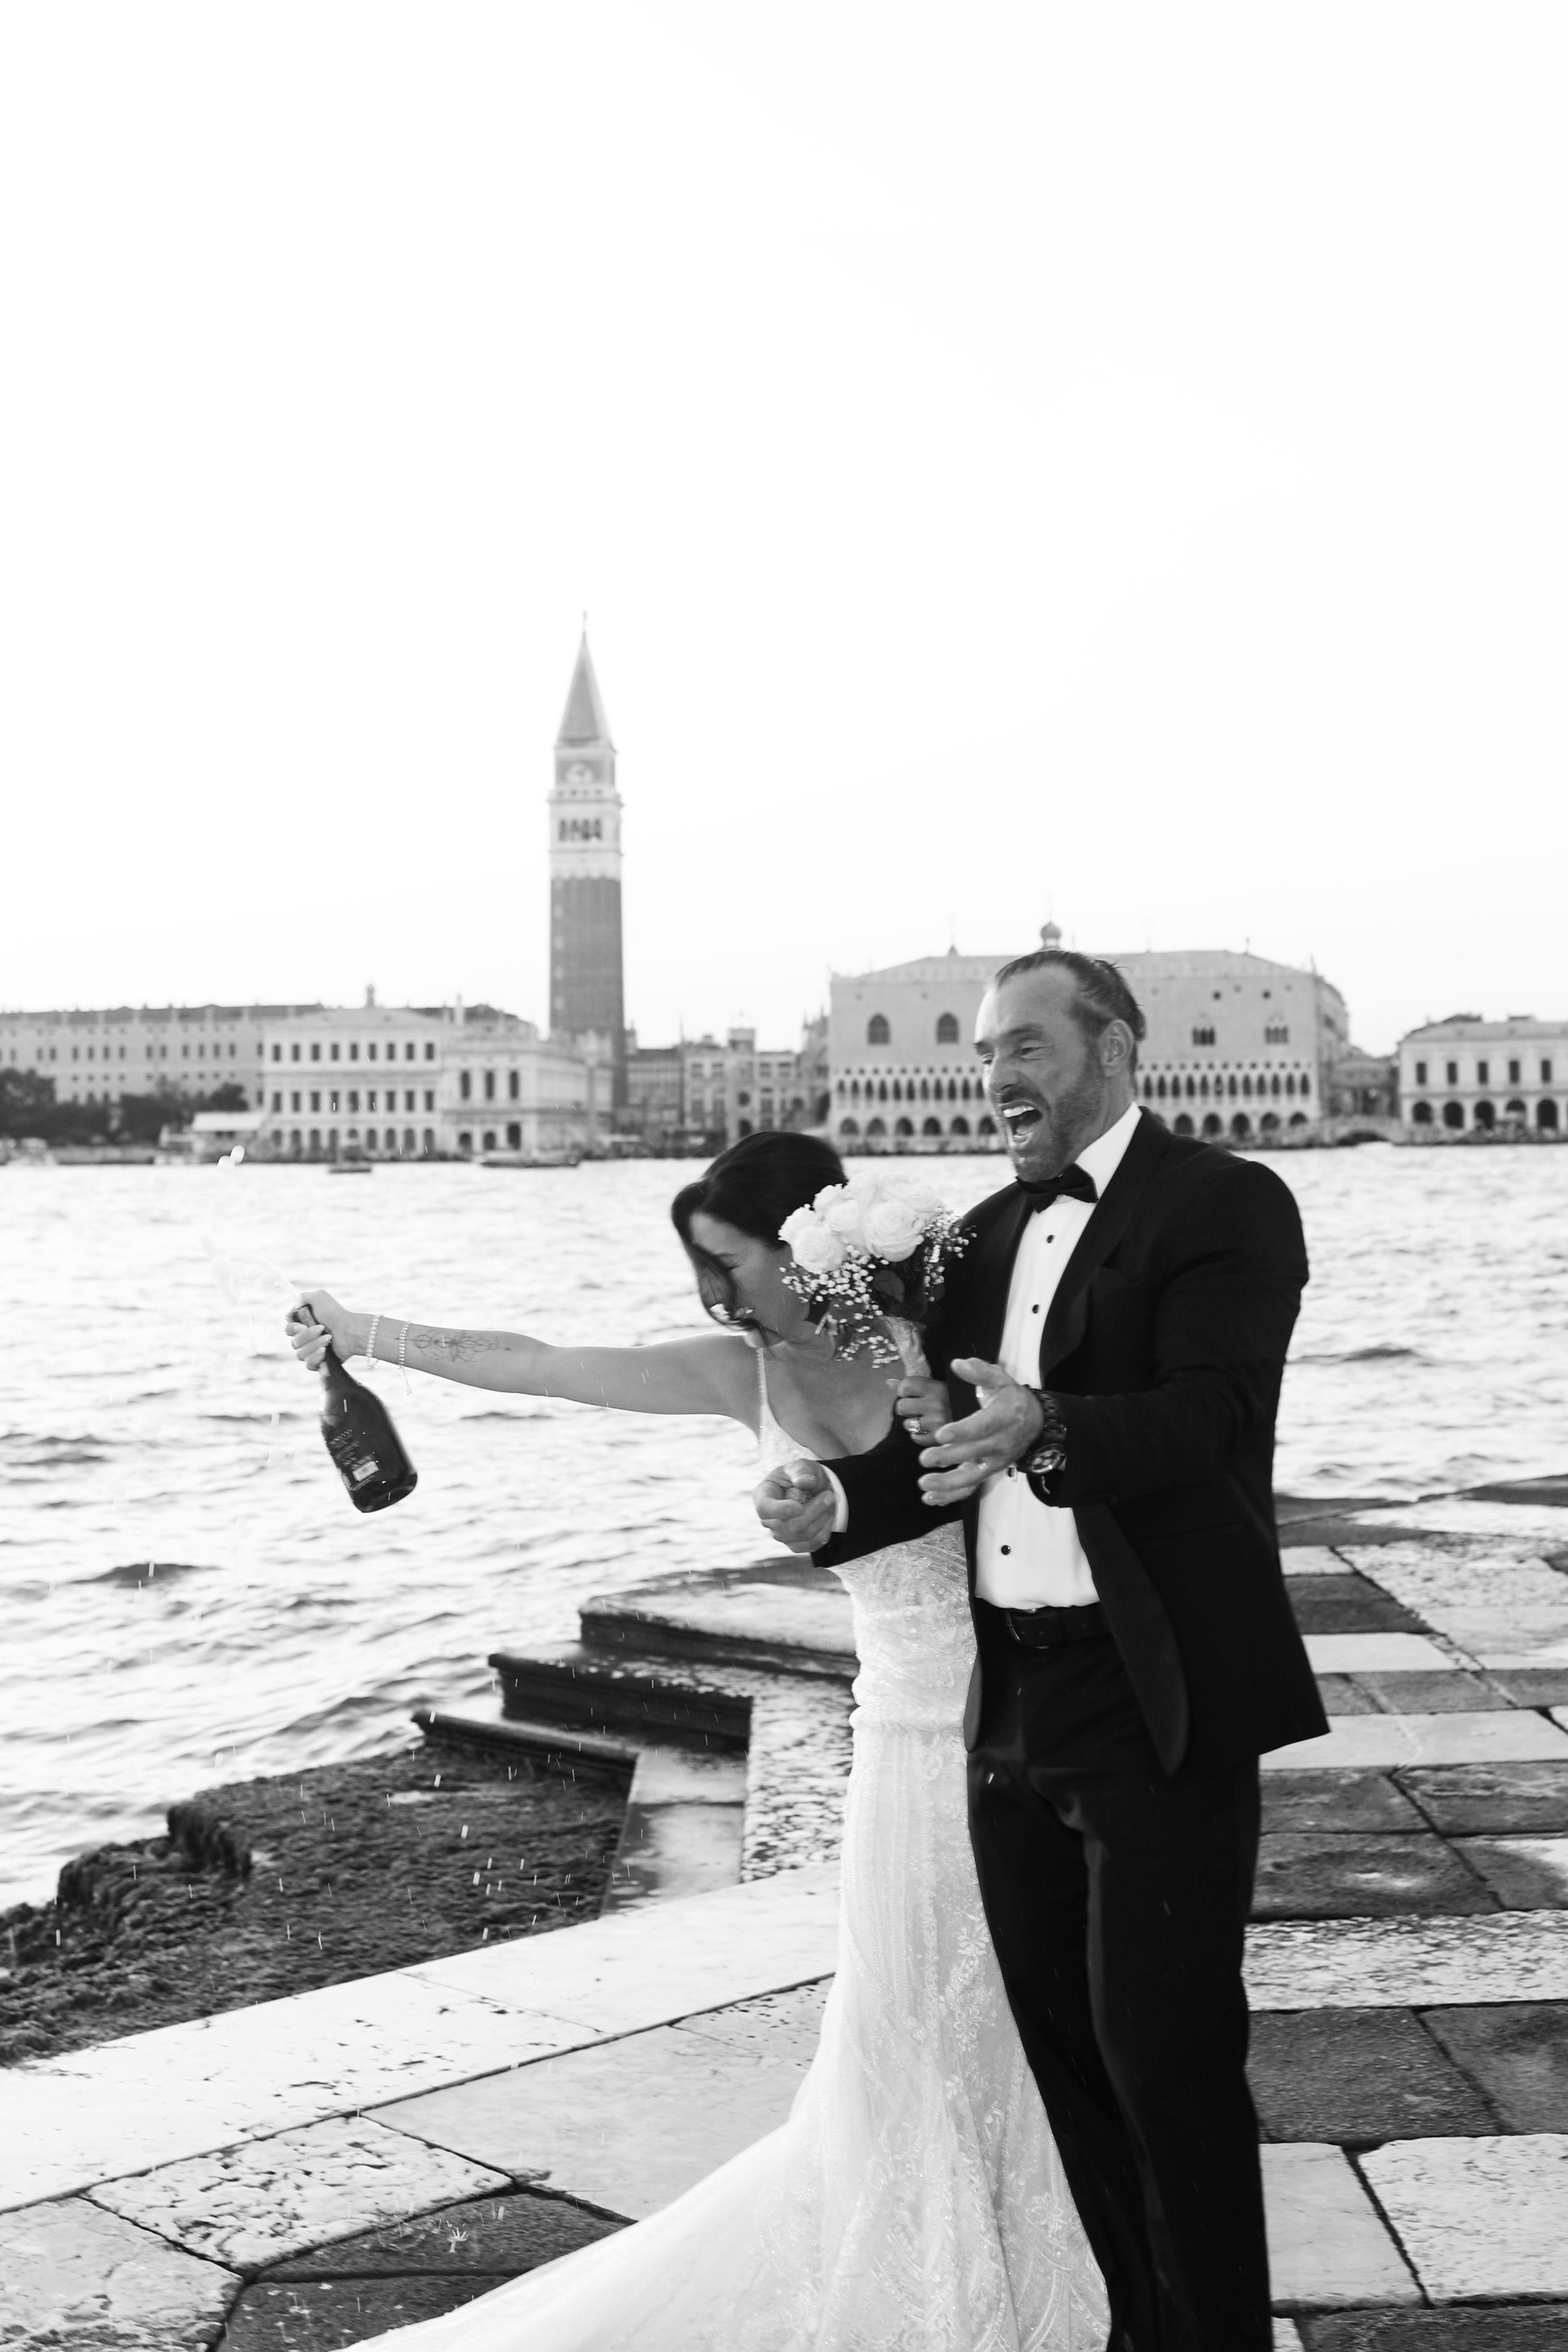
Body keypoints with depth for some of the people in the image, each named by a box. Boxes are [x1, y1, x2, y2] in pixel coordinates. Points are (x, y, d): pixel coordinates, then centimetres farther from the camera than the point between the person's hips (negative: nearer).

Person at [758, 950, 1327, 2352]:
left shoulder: (1228, 1207, -8)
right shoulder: (990, 1234, 14)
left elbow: (1207, 1413, -23)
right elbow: (961, 1446, 13)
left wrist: (1047, 1431, -41)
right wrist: (840, 1502, -6)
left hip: (1160, 1700, -7)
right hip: (1011, 1705, 7)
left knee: (1168, 2053, -1)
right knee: (1065, 2044, 16)